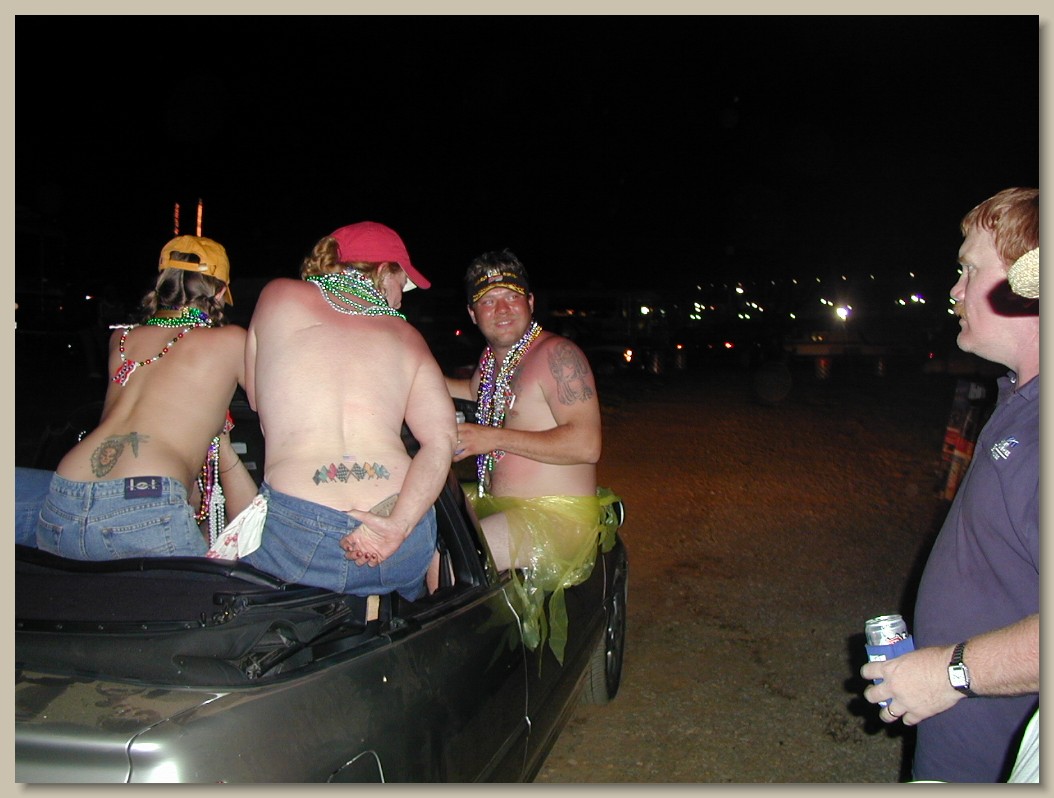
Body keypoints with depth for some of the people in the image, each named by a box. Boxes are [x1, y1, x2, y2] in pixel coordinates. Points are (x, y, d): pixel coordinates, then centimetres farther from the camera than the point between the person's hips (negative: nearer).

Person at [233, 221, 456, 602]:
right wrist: (398, 525, -11)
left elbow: (255, 399, 23)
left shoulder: (278, 296, 12)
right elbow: (441, 437, -4)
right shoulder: (407, 337, 13)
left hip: (296, 534, -2)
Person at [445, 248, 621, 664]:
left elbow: (586, 445, -22)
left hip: (558, 516, -9)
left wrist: (495, 437, -19)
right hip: (497, 504, 9)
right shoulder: (492, 358, 13)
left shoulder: (557, 353, -11)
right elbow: (473, 390, 39)